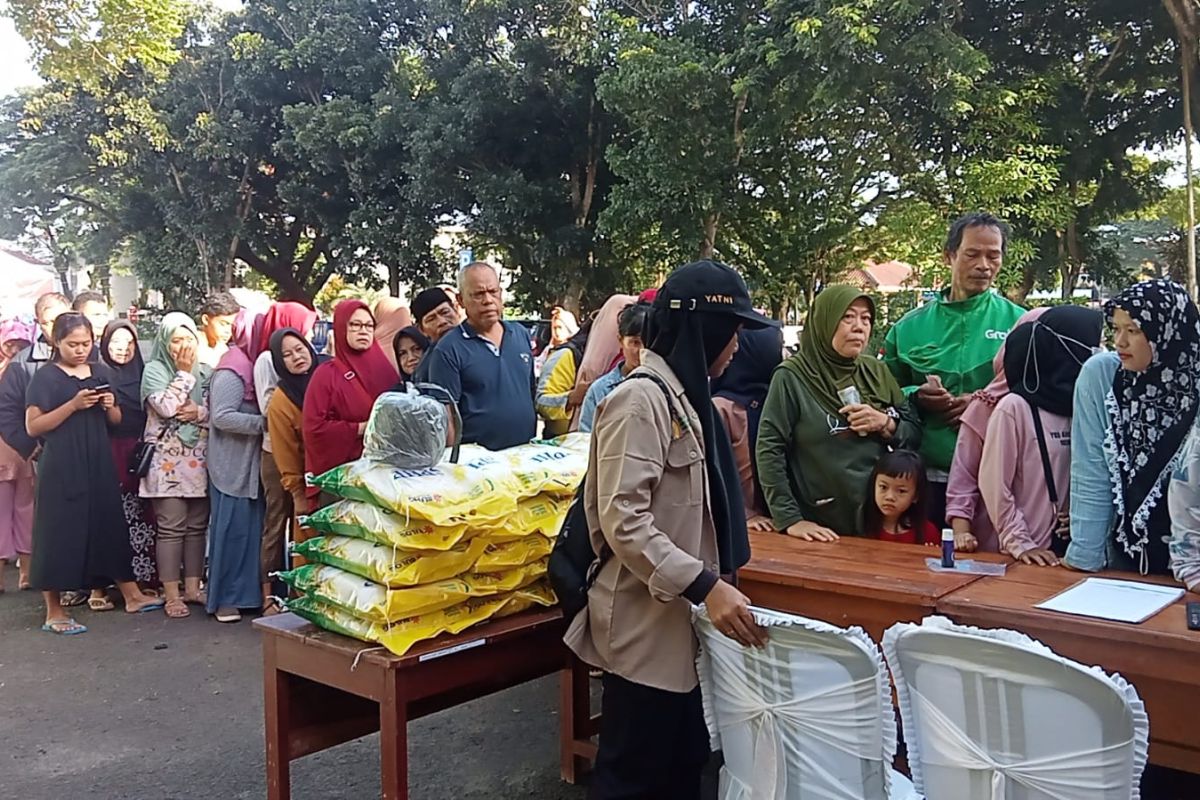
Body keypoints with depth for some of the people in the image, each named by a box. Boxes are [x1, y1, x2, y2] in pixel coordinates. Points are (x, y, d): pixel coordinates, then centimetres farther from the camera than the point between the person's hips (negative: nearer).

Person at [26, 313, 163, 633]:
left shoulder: (101, 373, 11)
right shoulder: (45, 377, -5)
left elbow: (116, 421, 17)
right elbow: (33, 426, -10)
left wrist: (110, 406, -5)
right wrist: (73, 405, -19)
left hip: (98, 463, 5)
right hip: (61, 468, -5)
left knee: (110, 525, 10)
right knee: (59, 532, -2)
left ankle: (131, 595, 19)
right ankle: (53, 612, 8)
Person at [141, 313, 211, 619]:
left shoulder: (205, 372, 11)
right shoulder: (154, 369, -1)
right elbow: (166, 406, -17)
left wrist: (200, 412, -13)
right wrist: (184, 372, -8)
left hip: (199, 461, 4)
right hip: (167, 462, -4)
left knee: (197, 526, 8)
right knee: (171, 527, -4)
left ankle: (193, 588, 17)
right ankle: (171, 595, 2)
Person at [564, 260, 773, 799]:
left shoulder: (686, 397, 13)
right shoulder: (641, 399, -17)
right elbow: (623, 522, -24)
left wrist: (715, 583, 17)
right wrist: (705, 585, -26)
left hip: (682, 621, 9)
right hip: (646, 624, -9)